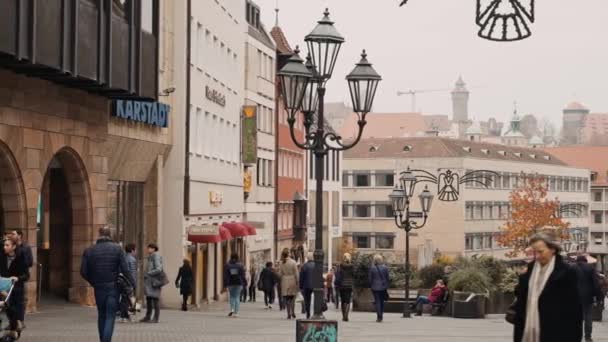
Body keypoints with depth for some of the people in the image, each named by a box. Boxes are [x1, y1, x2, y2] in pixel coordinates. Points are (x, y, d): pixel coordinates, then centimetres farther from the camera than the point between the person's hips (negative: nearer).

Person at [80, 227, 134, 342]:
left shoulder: (89, 251, 0)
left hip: (98, 288, 2)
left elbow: (83, 272, -2)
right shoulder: (117, 249, -5)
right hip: (113, 287, -2)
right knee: (110, 316, 0)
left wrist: (93, 282, 14)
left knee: (101, 315, 17)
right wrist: (132, 282, 4)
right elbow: (125, 270, -10)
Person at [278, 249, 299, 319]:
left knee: (286, 298, 4)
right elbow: (296, 273, -7)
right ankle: (293, 312, 5)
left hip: (285, 282, 1)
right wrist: (297, 282, 1)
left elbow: (280, 274, 2)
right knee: (292, 297, 12)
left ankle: (289, 314, 1)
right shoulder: (293, 262, -7)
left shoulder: (281, 263, -1)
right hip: (292, 280, -1)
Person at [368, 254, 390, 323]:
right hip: (383, 287, 2)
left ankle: (379, 317, -9)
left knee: (377, 301, 0)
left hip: (375, 287, -2)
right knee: (382, 301, 14)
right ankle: (381, 316, 19)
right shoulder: (385, 268, -2)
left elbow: (370, 278, -4)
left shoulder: (372, 268, -8)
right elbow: (388, 278, 1)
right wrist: (387, 286, 10)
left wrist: (370, 286, 7)